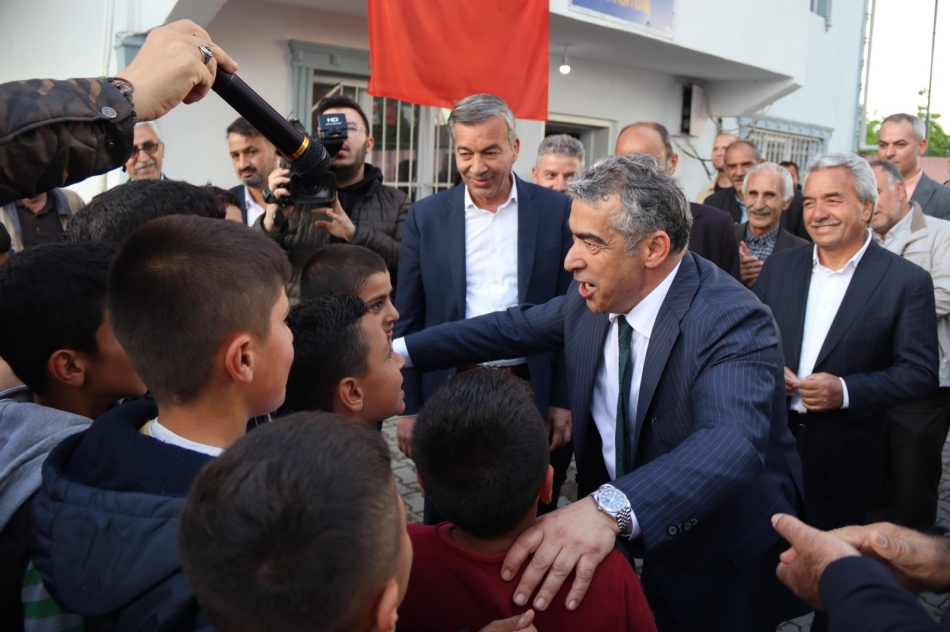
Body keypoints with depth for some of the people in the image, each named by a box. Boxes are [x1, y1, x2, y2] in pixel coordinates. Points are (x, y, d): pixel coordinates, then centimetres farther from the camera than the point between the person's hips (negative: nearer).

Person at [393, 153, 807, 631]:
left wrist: (611, 508, -60)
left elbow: (732, 442, -44)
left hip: (725, 571, -5)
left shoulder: (735, 322, -29)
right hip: (634, 545, 5)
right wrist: (401, 350, 2)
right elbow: (516, 327, 7)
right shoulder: (593, 298, -8)